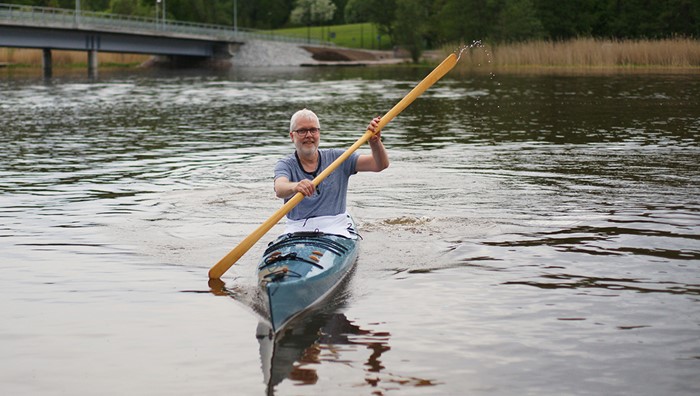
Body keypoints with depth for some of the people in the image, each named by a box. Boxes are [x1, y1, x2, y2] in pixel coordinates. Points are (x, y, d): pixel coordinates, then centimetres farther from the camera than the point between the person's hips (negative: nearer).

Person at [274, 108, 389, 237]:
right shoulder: (286, 165, 4)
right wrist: (295, 187, -44)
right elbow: (279, 189, -20)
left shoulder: (336, 158, 9)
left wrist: (375, 141, -20)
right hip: (297, 230, 0)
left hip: (336, 228, 0)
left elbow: (381, 165, 2)